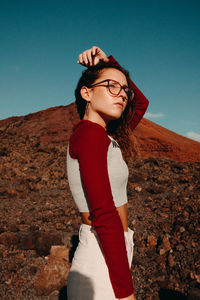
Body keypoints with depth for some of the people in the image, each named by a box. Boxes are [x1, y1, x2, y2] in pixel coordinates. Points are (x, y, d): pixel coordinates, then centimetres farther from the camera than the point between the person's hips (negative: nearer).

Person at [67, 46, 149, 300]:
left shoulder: (105, 137, 7)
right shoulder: (89, 133, -19)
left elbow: (141, 103, 19)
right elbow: (104, 214, -25)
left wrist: (109, 62, 9)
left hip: (112, 250, 9)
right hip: (104, 261, -9)